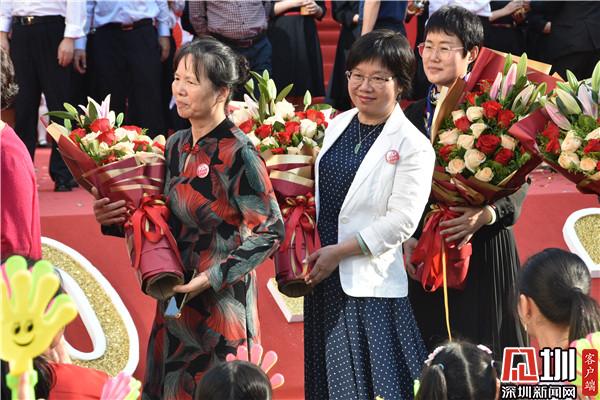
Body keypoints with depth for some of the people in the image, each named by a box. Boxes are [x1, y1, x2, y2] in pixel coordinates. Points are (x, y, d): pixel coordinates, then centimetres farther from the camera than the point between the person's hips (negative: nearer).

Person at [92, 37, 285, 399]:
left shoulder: (238, 155, -15)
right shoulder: (177, 146, 7)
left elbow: (270, 230, -15)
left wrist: (212, 278, -18)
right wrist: (116, 219, -2)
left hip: (222, 300, -7)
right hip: (176, 298, 7)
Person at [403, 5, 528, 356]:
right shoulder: (415, 115, 11)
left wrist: (486, 215, -23)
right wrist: (407, 240, -3)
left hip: (484, 250, -4)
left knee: (483, 347, -4)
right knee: (434, 349, 2)